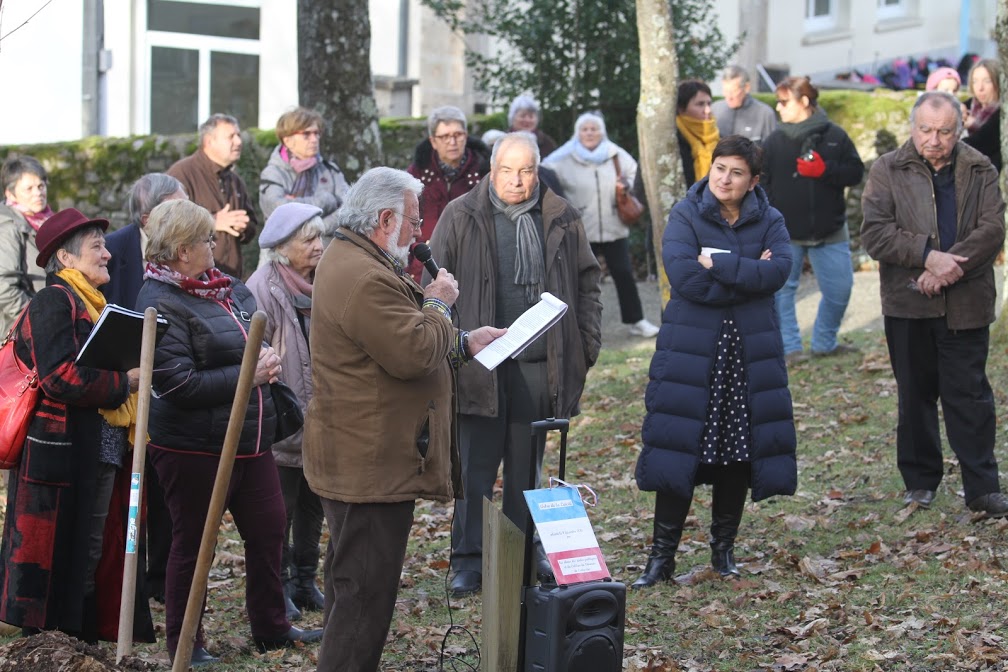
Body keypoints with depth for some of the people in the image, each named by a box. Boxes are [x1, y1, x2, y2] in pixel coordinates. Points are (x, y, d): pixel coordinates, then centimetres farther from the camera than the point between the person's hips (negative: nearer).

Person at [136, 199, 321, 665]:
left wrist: (266, 360, -1)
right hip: (194, 447, -8)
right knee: (193, 542, 5)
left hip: (249, 440, 8)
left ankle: (271, 628, 30)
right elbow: (179, 383, -24)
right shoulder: (160, 303, -18)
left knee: (268, 529, 15)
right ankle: (184, 642, 20)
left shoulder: (228, 288, 8)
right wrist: (247, 375, -19)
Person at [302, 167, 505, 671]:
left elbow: (400, 344, 23)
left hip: (355, 459, 12)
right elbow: (414, 353, -26)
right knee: (365, 596, -7)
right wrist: (438, 304, -9)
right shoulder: (365, 278, -22)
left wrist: (464, 344, 15)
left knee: (351, 588, 20)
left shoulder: (348, 260, 15)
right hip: (372, 465, -12)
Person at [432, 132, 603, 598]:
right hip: (479, 364, -2)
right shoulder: (461, 217, 0)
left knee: (527, 468, 12)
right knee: (475, 468, 1)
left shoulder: (562, 219, 7)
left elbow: (587, 284, 14)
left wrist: (587, 345, 6)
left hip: (540, 366, 2)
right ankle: (469, 559, 8)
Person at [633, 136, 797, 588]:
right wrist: (747, 275, -13)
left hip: (750, 349, 3)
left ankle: (724, 549, 21)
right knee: (679, 450, -5)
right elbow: (684, 277, -17)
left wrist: (718, 264, -18)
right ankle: (662, 555, 0)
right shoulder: (685, 217, -1)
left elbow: (779, 270, -13)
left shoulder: (768, 221, 6)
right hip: (691, 348, -3)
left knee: (739, 450, 6)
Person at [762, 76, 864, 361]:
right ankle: (790, 347, 14)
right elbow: (762, 186, -2)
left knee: (839, 289, 6)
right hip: (785, 232, -1)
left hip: (830, 230, 1)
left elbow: (855, 172, -2)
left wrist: (825, 171, -17)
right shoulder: (774, 141, 0)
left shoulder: (834, 136, 0)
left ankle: (824, 343, 24)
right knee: (783, 289, 2)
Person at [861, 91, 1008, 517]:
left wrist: (949, 267, -19)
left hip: (966, 303, 0)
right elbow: (874, 233, -8)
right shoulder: (888, 171, 2)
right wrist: (928, 256, -20)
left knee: (971, 397, 1)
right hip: (908, 305, 0)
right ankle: (919, 481, 21)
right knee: (915, 395, 10)